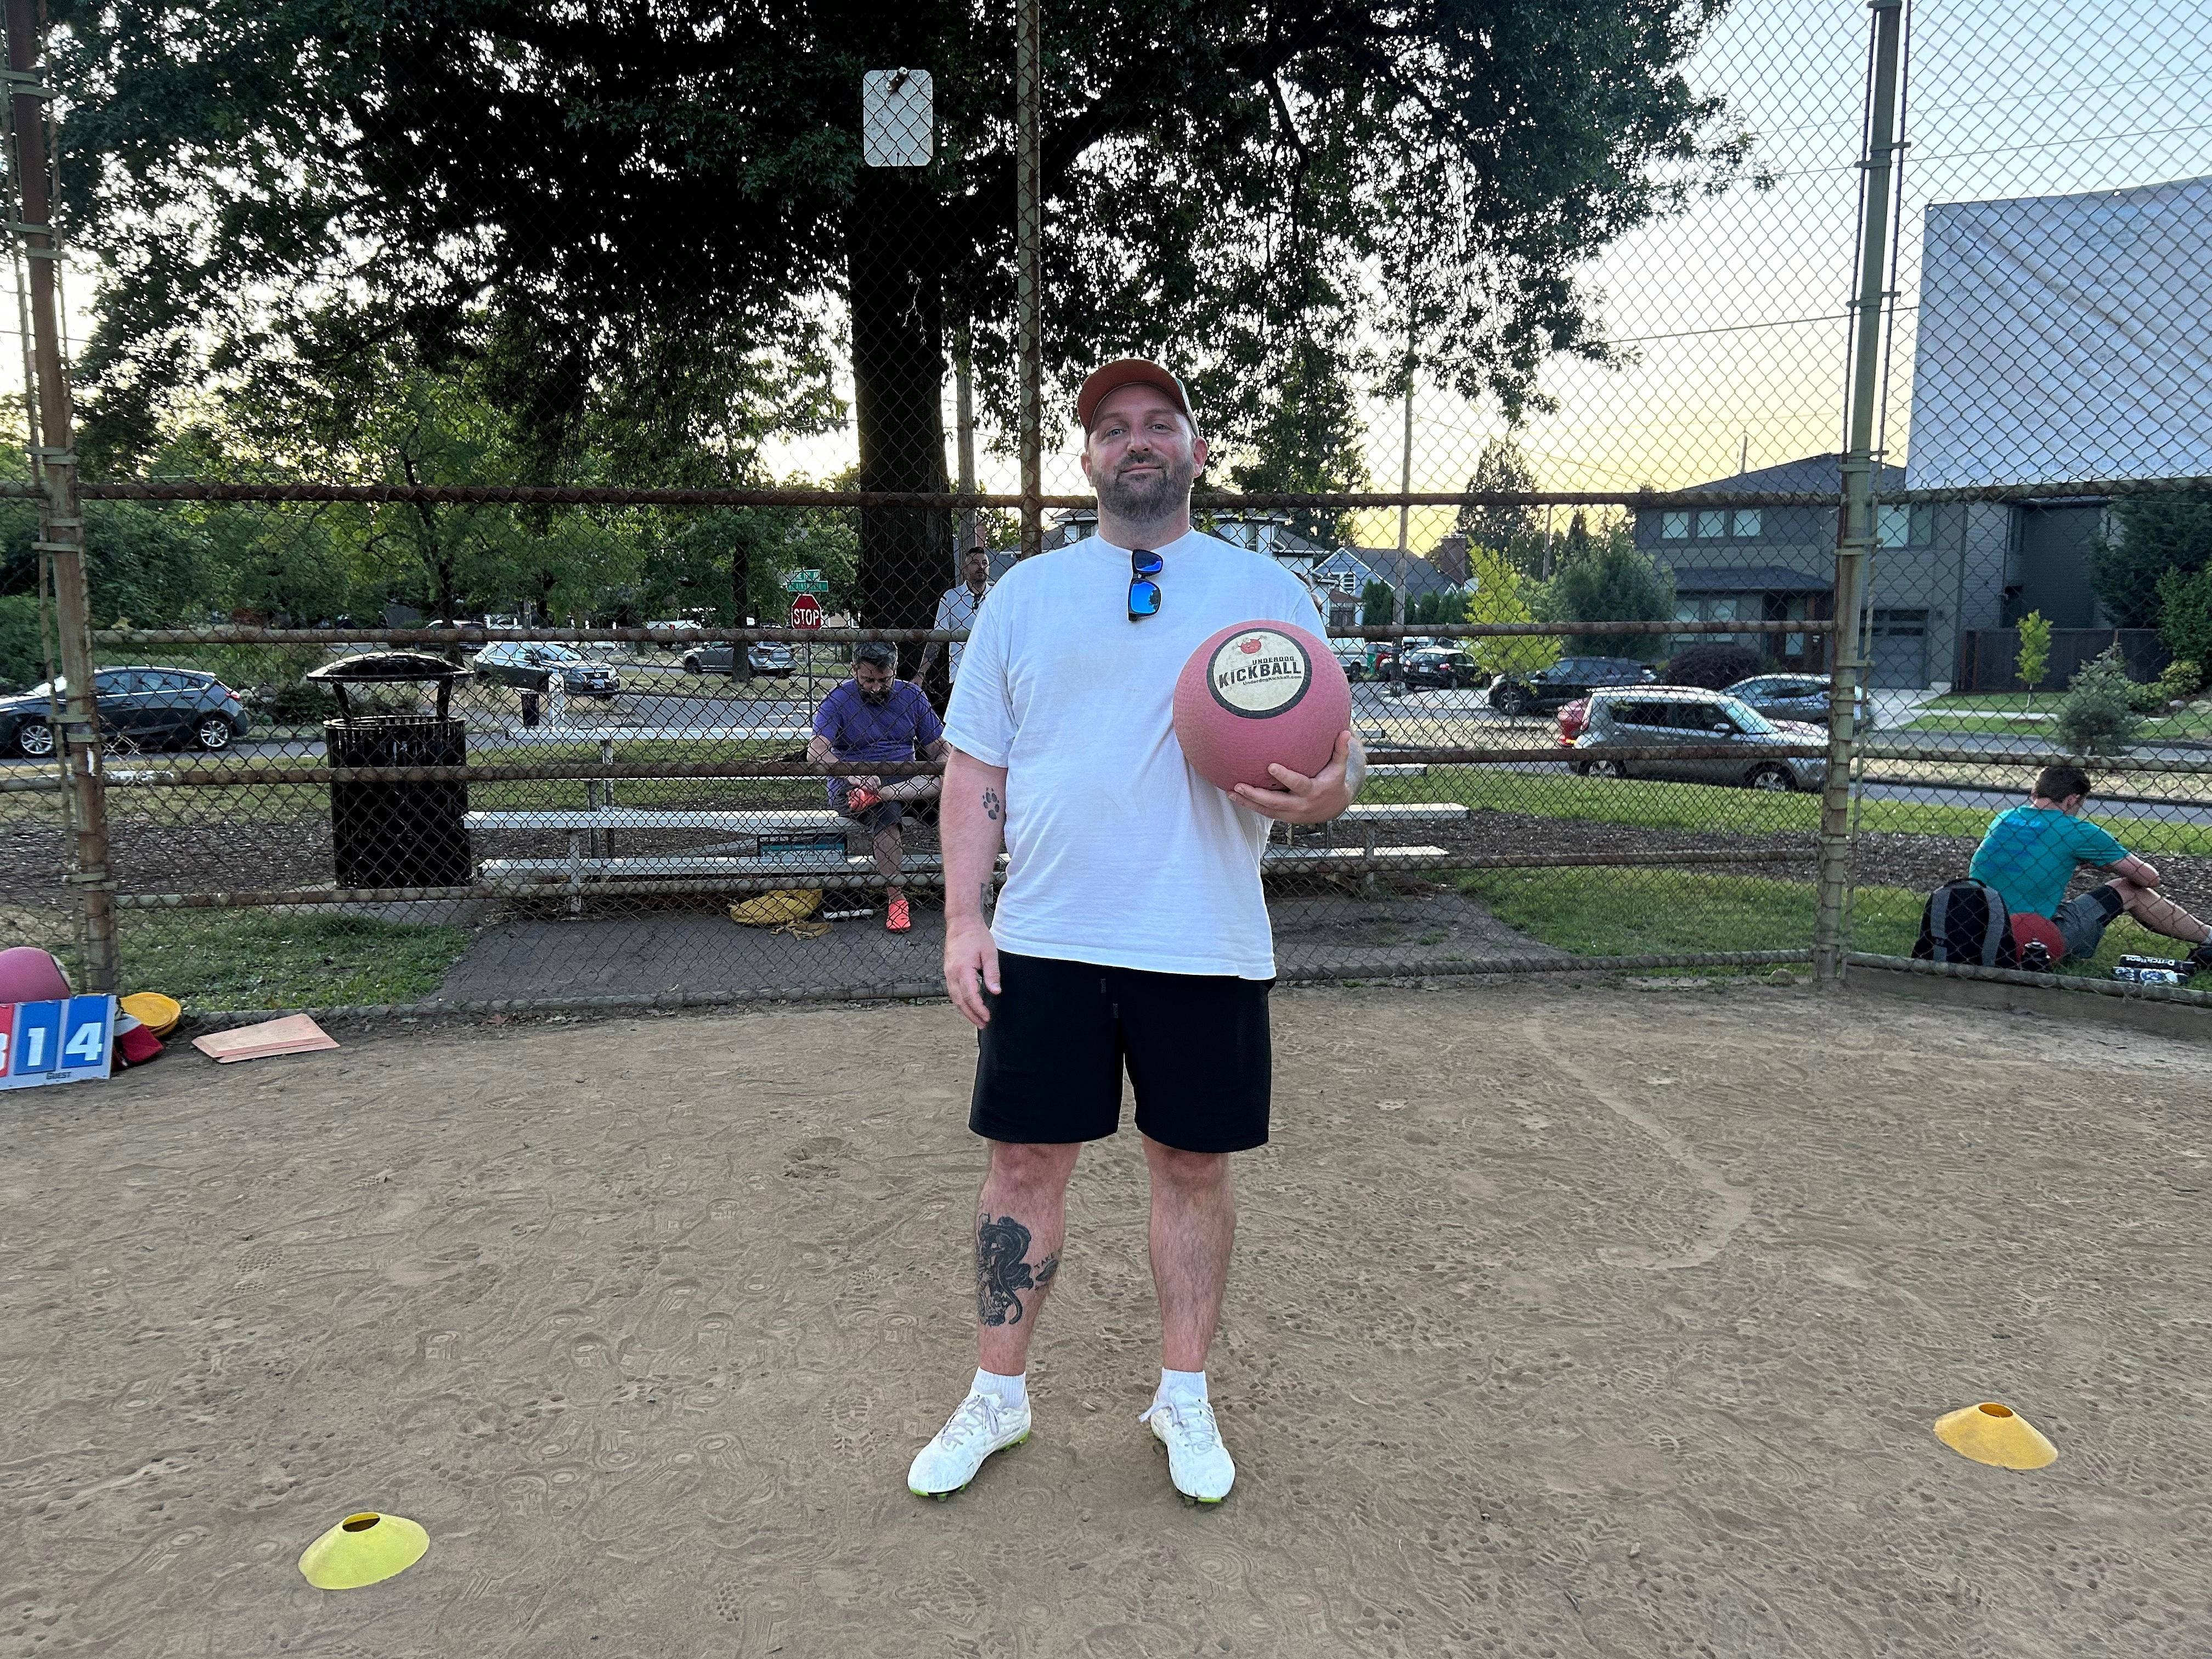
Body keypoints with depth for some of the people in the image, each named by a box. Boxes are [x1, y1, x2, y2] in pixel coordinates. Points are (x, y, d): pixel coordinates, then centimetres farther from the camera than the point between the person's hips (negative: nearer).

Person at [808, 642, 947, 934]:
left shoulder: (912, 696, 8)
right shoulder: (837, 699, -2)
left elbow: (939, 750, 7)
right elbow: (816, 751, -16)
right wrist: (851, 775, -35)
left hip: (904, 778, 4)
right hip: (852, 784, -3)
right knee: (885, 814, -36)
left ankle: (871, 798, -36)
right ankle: (894, 896, -27)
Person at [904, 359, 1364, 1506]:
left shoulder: (1266, 590, 6)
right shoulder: (1025, 592, 8)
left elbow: (1333, 753, 5)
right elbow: (974, 767, 7)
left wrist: (1329, 792, -20)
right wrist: (964, 916, -3)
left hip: (1206, 941, 0)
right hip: (1045, 939, 1)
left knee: (1195, 1165, 10)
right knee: (1025, 1160, 7)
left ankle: (1184, 1397, 29)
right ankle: (997, 1395, 26)